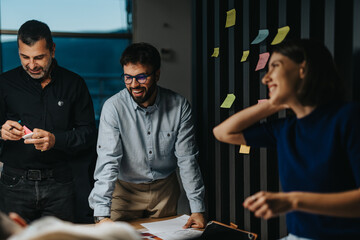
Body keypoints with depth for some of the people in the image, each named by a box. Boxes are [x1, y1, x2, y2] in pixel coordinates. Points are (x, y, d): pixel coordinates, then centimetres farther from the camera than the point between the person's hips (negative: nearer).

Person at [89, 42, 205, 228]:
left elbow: (187, 159, -10)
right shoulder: (113, 107, -19)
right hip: (126, 189, -2)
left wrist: (197, 209, -14)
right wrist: (102, 215, -32)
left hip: (166, 188, 2)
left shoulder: (179, 106, -13)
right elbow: (107, 161, -24)